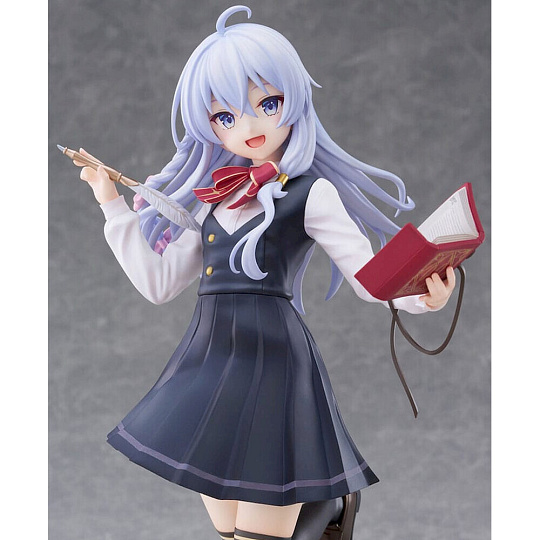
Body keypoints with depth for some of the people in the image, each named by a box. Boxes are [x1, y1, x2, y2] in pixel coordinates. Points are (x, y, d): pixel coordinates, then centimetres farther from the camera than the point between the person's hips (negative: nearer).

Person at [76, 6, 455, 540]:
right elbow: (157, 283, 17)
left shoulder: (311, 193, -3)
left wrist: (420, 294, -29)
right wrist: (114, 205, 16)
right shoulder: (212, 200, 14)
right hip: (209, 363, 6)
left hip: (272, 362, -6)